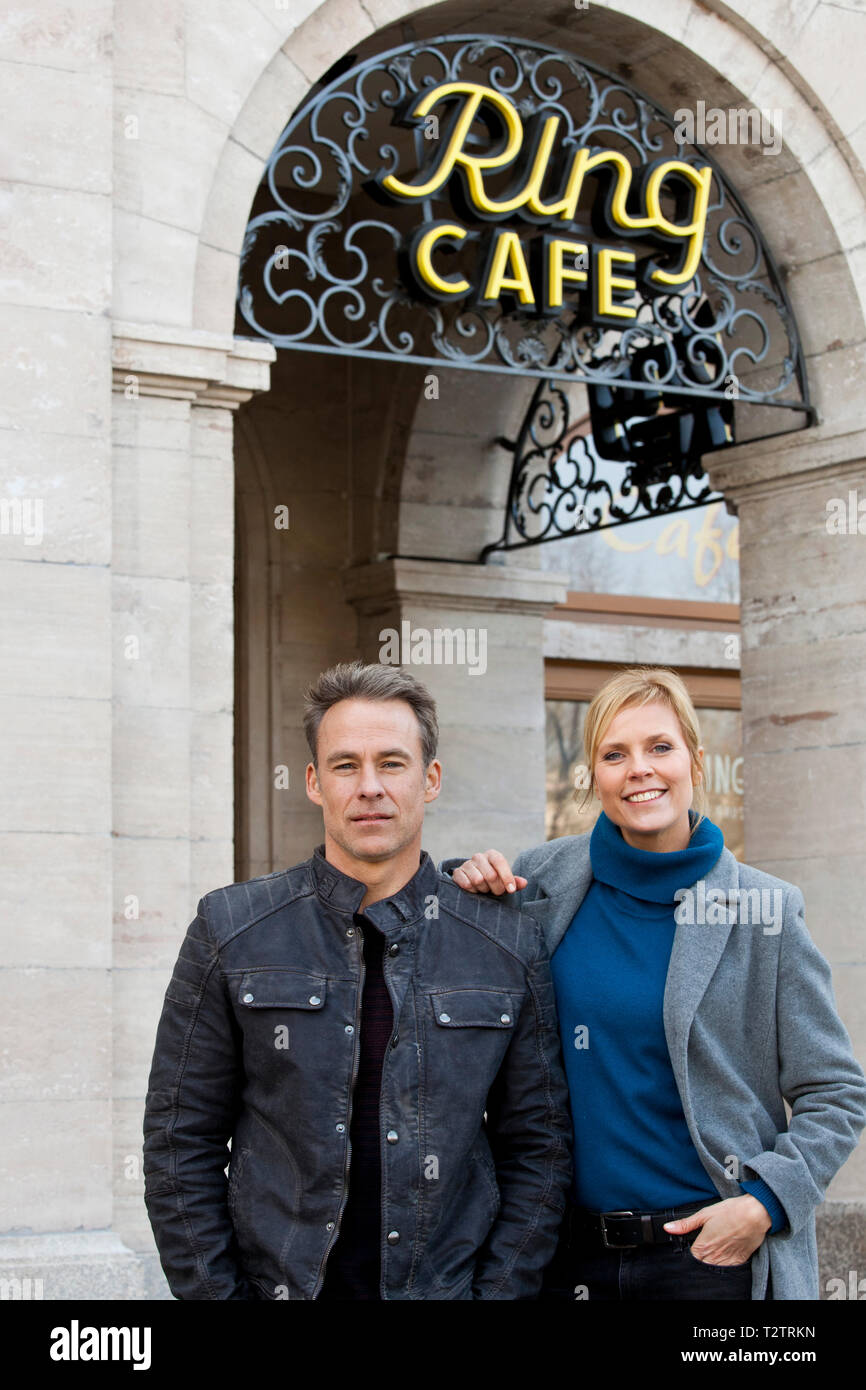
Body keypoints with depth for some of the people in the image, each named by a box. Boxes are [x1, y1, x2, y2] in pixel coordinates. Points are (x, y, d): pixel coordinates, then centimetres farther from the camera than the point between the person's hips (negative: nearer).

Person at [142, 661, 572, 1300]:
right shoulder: (231, 931, -3)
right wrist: (214, 1292, -8)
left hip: (448, 1286, 1)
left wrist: (499, 1291, -6)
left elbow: (536, 1148, 4)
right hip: (278, 1282, 0)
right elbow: (181, 1143, -1)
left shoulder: (511, 945, 0)